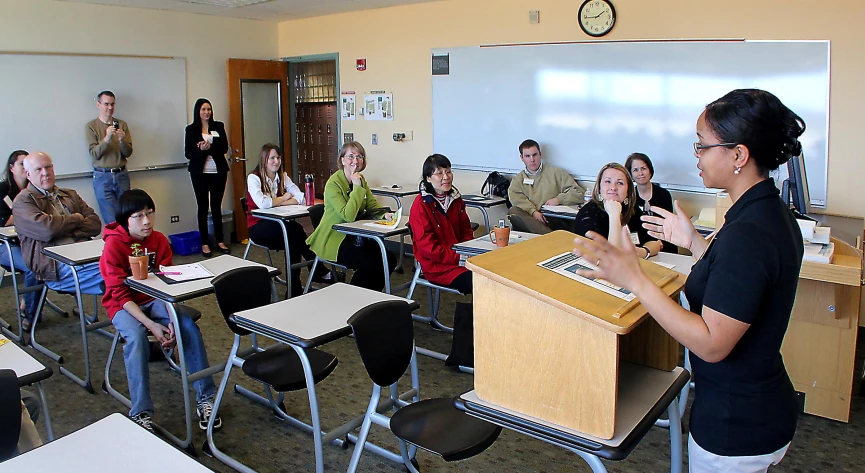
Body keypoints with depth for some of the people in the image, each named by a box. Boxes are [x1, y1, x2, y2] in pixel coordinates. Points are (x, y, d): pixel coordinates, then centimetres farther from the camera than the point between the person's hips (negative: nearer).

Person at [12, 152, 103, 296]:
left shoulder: (70, 195, 28)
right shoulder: (23, 201, 8)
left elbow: (96, 224, 16)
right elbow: (46, 229, -11)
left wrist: (72, 232, -4)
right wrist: (76, 218, 6)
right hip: (56, 265, -6)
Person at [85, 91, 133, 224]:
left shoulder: (122, 124, 8)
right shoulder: (91, 126, 1)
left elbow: (128, 153, 3)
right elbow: (94, 154, -8)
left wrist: (122, 141, -17)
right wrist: (106, 139, -23)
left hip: (122, 174, 3)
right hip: (102, 176, -3)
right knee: (112, 220, -4)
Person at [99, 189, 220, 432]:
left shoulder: (159, 240, -4)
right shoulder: (114, 245, -15)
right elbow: (119, 294, -18)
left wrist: (171, 319, -23)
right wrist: (151, 325, -29)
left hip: (154, 300, 3)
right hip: (124, 305, -3)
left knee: (189, 327, -22)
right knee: (137, 337, -34)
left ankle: (206, 398, -13)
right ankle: (141, 413, -25)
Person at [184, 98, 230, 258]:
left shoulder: (219, 126, 7)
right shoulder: (191, 129, 2)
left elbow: (224, 148, -3)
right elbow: (188, 153, -3)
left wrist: (209, 147, -19)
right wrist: (201, 149, -22)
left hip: (218, 171, 2)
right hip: (200, 173, -1)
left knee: (216, 206, 7)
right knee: (203, 207, 3)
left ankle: (220, 240, 13)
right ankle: (205, 243, 7)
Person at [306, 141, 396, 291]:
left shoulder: (360, 179, 5)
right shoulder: (333, 183, -19)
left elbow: (372, 205, 6)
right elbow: (348, 216, -28)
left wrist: (385, 214, -15)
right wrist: (357, 187, -27)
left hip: (353, 236, 7)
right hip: (333, 240, -7)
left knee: (389, 259, -7)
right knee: (370, 262, -23)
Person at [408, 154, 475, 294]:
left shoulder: (455, 199, 11)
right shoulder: (421, 205, -10)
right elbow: (427, 247, -13)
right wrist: (459, 258, -18)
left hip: (460, 259, 7)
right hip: (436, 267, -7)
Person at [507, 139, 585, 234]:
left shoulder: (556, 172, 19)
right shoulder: (517, 180, 23)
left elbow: (578, 193, 13)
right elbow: (516, 199, 1)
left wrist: (559, 199, -6)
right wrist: (533, 211, -18)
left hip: (555, 219, -3)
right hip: (532, 218, 3)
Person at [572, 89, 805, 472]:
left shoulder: (748, 234, -30)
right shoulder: (773, 214, 1)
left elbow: (711, 344, -30)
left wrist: (635, 281, -31)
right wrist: (693, 242, 12)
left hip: (737, 429, -9)